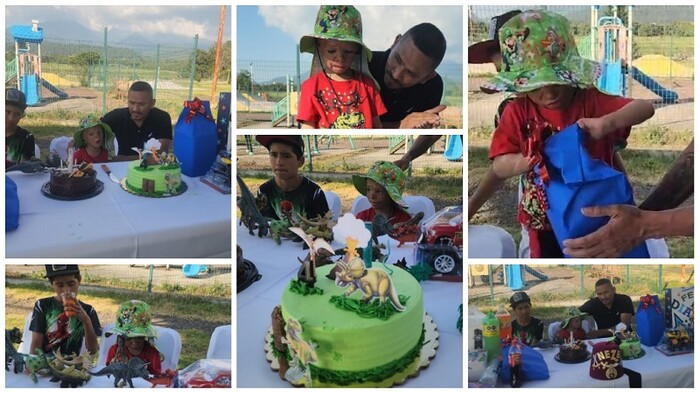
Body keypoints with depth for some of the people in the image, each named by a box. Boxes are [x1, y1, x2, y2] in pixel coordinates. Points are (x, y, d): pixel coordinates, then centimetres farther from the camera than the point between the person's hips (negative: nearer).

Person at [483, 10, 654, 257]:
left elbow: (646, 108, -21)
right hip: (544, 218, 0)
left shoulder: (590, 101, -13)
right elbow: (499, 167, -14)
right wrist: (526, 161, -35)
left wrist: (606, 123, -38)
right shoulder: (518, 112, -11)